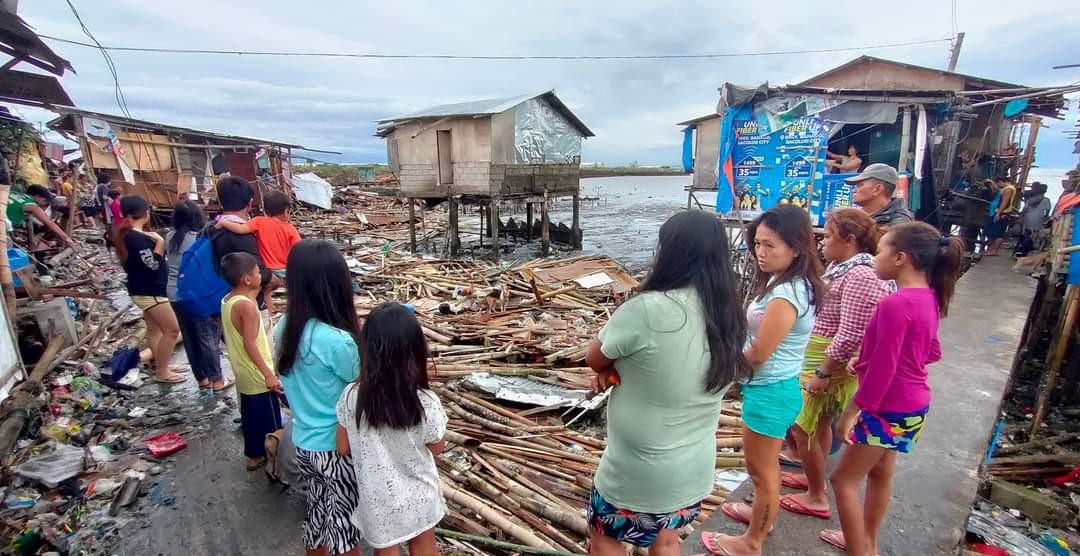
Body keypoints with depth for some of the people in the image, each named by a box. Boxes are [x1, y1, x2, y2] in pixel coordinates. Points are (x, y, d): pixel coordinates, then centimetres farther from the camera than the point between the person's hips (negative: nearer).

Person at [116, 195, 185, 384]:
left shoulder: (127, 234, 8)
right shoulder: (138, 238, -23)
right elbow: (153, 264, -25)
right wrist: (159, 243, -21)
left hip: (146, 289, 11)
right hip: (148, 291, -11)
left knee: (155, 328, 18)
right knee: (172, 329, -5)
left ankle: (160, 365, 29)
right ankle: (162, 372, 3)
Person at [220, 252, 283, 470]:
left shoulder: (227, 301, 4)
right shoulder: (247, 306, -24)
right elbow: (250, 344, -26)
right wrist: (269, 374, -24)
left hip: (243, 374, 9)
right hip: (258, 376, -9)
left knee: (251, 416, 21)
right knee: (270, 420, 5)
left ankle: (254, 454, 33)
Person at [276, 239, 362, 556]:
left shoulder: (285, 328, -7)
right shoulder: (337, 340, -30)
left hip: (303, 443, 7)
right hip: (337, 448, -6)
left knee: (318, 513, 26)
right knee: (344, 522, 15)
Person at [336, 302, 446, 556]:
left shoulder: (352, 396, -22)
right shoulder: (426, 402, -27)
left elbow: (343, 448, -7)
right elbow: (437, 448, -9)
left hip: (378, 501, 1)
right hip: (418, 496, -1)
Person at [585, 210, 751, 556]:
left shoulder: (647, 310, -30)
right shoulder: (731, 318, -7)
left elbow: (595, 359, -13)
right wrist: (618, 370, -6)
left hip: (639, 472, -6)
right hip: (696, 468, 6)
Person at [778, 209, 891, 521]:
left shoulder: (860, 277, -25)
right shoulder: (841, 267, 6)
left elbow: (850, 336, -28)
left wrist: (822, 373, -23)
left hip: (832, 365, -10)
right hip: (820, 360, 10)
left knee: (802, 427, 0)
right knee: (820, 424, 23)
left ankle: (816, 498, 17)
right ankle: (814, 479, 41)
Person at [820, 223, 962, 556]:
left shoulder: (895, 304, -27)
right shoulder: (928, 298, 2)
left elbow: (882, 368, -26)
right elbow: (932, 352, 15)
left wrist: (853, 410, -18)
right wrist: (866, 360, 12)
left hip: (888, 408, -9)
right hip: (911, 403, 9)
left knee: (844, 479, 5)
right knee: (880, 474, 23)